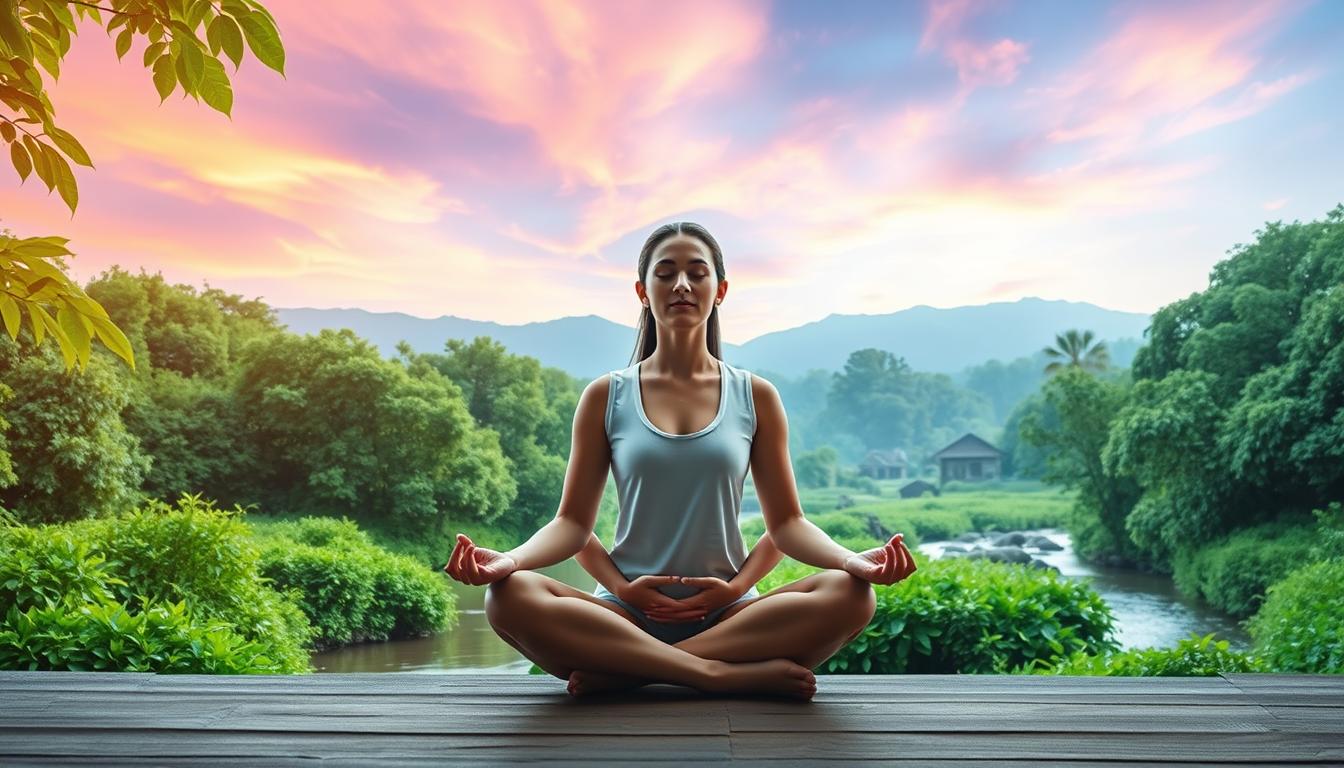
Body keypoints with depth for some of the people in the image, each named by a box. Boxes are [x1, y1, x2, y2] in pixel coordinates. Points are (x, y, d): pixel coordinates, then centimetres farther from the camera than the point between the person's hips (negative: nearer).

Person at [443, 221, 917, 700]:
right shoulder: (606, 397, 6)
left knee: (851, 595, -27)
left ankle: (625, 671, -25)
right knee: (509, 596, -30)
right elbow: (573, 522, 2)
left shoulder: (755, 397, 7)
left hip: (729, 615, 1)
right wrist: (510, 558, -17)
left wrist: (851, 558, -14)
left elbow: (786, 522, 5)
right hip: (626, 614, 0)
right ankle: (732, 674, -29)